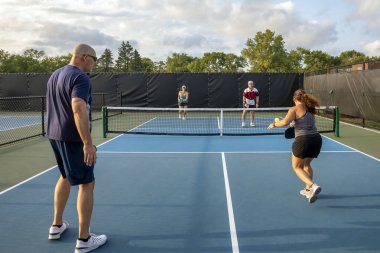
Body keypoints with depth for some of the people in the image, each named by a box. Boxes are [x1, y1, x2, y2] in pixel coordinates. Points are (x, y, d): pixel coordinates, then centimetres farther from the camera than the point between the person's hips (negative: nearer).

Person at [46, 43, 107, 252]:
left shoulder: (55, 75, 13)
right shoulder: (80, 77, -17)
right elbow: (79, 110, -30)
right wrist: (88, 144, -31)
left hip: (55, 135, 9)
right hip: (74, 138, -9)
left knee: (66, 177, 25)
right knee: (86, 183, -1)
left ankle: (56, 226, 33)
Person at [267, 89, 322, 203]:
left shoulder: (295, 109, -6)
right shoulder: (310, 109, 14)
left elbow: (285, 122, -15)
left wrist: (274, 124, 1)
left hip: (303, 140, -7)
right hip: (316, 139, 7)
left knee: (297, 167, 9)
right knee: (306, 164, 27)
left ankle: (313, 186, -12)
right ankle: (308, 189, 29)